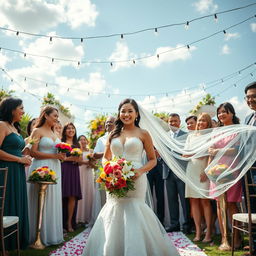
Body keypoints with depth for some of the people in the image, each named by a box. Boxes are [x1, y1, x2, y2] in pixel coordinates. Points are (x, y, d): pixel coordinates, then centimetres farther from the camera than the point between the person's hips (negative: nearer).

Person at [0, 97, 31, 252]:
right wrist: (20, 159, -13)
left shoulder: (15, 127, 18)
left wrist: (24, 159, 7)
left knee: (18, 206, 11)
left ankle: (16, 242, 20)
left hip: (18, 173, 9)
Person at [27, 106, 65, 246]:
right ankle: (40, 236, 10)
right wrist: (54, 156, -14)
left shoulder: (54, 133, 17)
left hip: (55, 170, 7)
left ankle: (52, 233, 18)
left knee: (53, 201, 9)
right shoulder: (37, 131, -4)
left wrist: (61, 155, 3)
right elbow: (33, 152, -12)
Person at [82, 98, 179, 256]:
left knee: (133, 214, -4)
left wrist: (140, 171, -14)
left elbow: (153, 160, 4)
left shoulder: (143, 134, 4)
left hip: (136, 181, -3)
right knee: (114, 214, 5)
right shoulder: (113, 135, 13)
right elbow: (106, 158, 20)